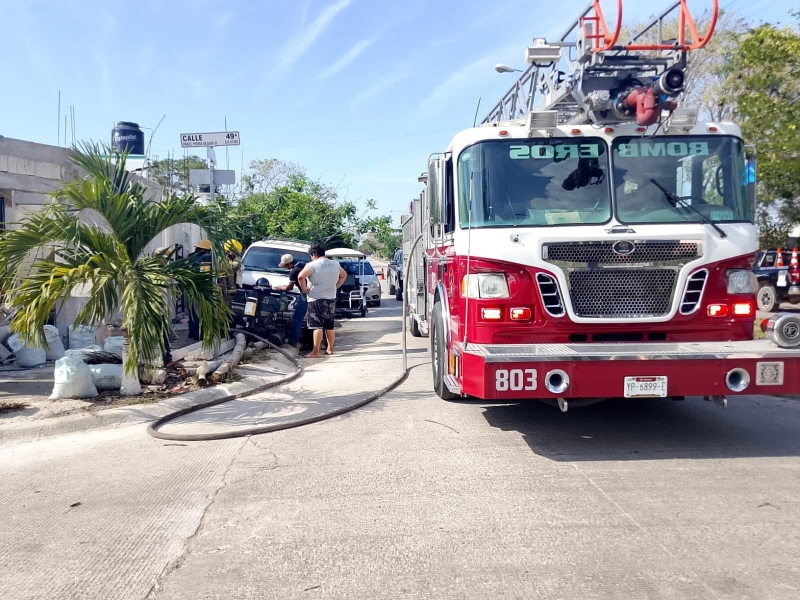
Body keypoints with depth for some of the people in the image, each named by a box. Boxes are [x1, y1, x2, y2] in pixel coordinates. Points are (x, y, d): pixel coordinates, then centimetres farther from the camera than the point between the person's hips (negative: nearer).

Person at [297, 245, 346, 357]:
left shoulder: (312, 265, -11)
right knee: (329, 326, 16)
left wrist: (304, 289, -10)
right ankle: (330, 348, 26)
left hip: (316, 299, -6)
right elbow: (344, 275, 22)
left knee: (317, 326, -7)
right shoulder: (335, 264, 8)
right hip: (331, 299, 6)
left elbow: (300, 276, -24)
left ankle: (315, 352, -9)